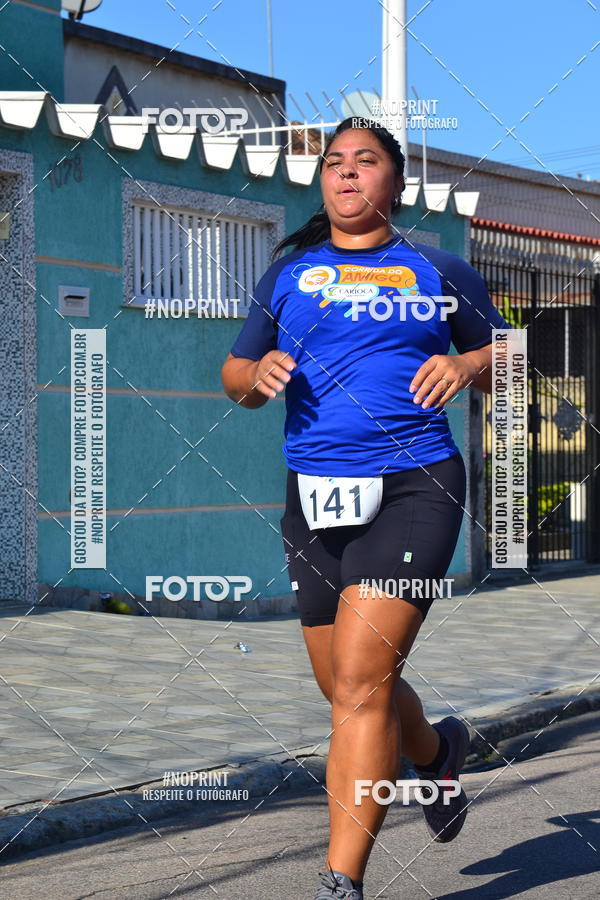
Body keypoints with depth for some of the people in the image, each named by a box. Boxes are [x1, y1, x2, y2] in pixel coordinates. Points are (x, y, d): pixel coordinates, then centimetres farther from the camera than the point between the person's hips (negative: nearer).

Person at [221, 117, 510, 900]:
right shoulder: (288, 275, 15)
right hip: (316, 494, 4)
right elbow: (235, 376, 19)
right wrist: (259, 375, -4)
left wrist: (465, 367, -7)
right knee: (349, 692, 12)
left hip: (413, 486, -4)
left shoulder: (437, 272, 8)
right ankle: (437, 750, 45)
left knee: (361, 682, -16)